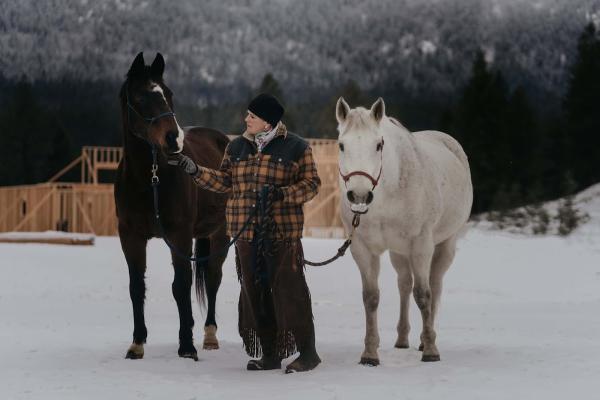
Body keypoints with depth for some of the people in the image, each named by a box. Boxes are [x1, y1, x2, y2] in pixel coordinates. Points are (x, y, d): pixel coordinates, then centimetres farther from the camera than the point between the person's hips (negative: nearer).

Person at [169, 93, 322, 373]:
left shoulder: (296, 148, -3)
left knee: (288, 290, -7)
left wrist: (282, 193, -19)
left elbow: (311, 184, -3)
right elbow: (223, 181, 17)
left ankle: (307, 352, 2)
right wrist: (193, 169, 6)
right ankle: (269, 354, 17)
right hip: (246, 233, 6)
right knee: (255, 292, 8)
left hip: (283, 234, -5)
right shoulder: (237, 147, 11)